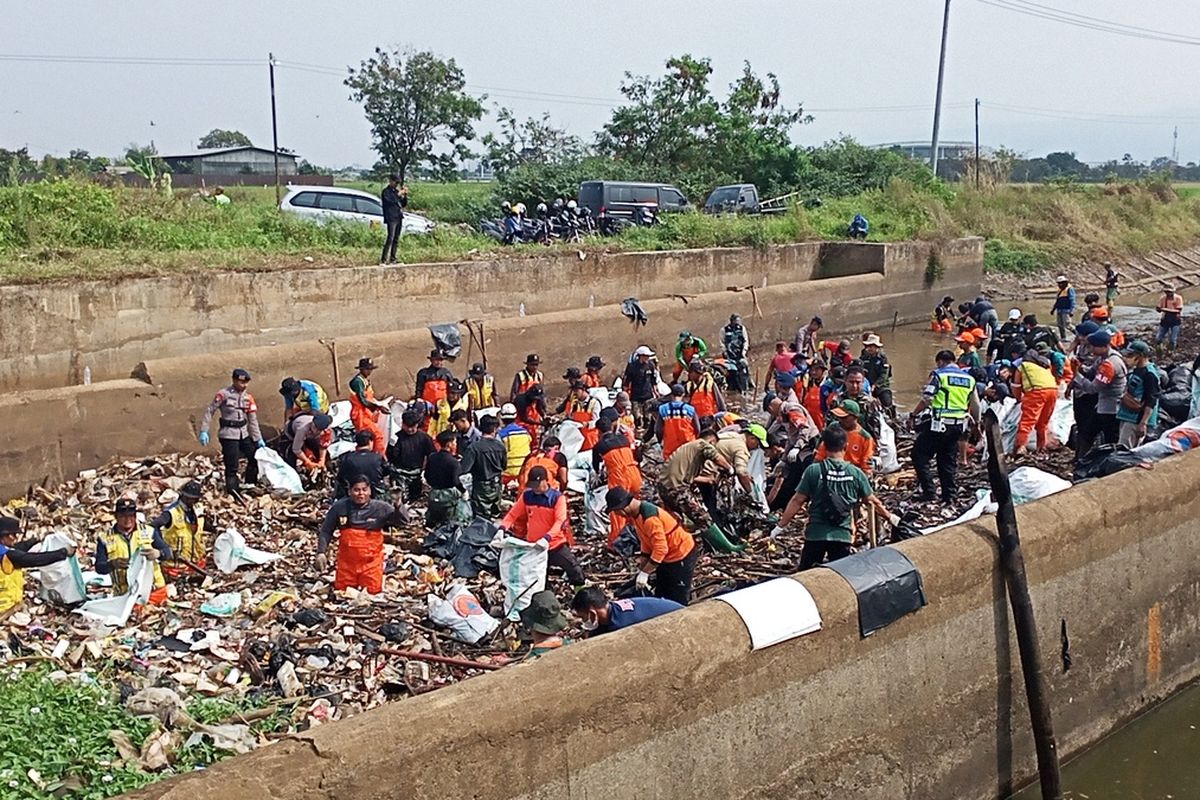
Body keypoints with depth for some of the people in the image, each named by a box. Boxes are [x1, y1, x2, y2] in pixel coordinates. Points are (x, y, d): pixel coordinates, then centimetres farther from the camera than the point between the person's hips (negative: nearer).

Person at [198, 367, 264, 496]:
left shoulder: (248, 398, 6)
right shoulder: (223, 394, -9)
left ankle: (250, 486, 23)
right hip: (228, 435, -6)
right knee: (232, 466, -5)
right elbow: (209, 411, -6)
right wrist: (203, 431, -11)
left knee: (255, 457, 7)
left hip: (244, 434, 6)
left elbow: (253, 420, 7)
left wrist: (258, 439, 2)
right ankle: (234, 493, 4)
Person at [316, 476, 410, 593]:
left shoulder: (381, 508, -9)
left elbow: (403, 520, -14)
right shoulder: (339, 507, -6)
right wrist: (321, 552, -6)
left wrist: (398, 505, -31)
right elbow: (325, 531, 3)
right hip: (346, 562, 1)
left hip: (371, 562, -1)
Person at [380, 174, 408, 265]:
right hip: (391, 218, -8)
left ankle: (392, 259, 12)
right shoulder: (386, 191, -2)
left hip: (399, 218, 8)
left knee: (396, 240, 8)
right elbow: (389, 201, -19)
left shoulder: (396, 191, 18)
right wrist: (398, 194, -15)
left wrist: (405, 195, 4)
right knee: (390, 238, -16)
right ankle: (384, 259, -18)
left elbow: (404, 204, 19)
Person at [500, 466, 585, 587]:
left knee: (575, 572, -5)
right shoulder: (526, 496, -1)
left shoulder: (557, 497, -12)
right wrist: (502, 528, -17)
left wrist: (547, 538, -38)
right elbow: (512, 514, 3)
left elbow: (560, 521, -23)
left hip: (556, 545, -3)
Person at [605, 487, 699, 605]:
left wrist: (644, 573, -26)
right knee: (661, 595, 17)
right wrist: (641, 568, 8)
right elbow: (646, 542, 9)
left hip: (682, 556, -10)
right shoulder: (634, 514, -2)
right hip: (667, 556, 10)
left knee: (678, 600, -6)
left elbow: (660, 549, -31)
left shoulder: (649, 516, -32)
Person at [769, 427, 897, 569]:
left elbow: (797, 501, -6)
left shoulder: (814, 470, -6)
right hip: (843, 536, 2)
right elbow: (872, 501, 10)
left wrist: (780, 526, 2)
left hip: (815, 535, -1)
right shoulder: (856, 473, 0)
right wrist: (890, 517, 27)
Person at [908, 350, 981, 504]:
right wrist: (976, 422, 30)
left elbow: (926, 399, -13)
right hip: (958, 426, 6)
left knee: (919, 455, 4)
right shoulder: (969, 379, 13)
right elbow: (975, 405, 16)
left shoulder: (938, 375, -5)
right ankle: (949, 495, 15)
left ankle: (929, 491, -3)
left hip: (938, 424, -6)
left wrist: (913, 415, -2)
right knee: (949, 460, 16)